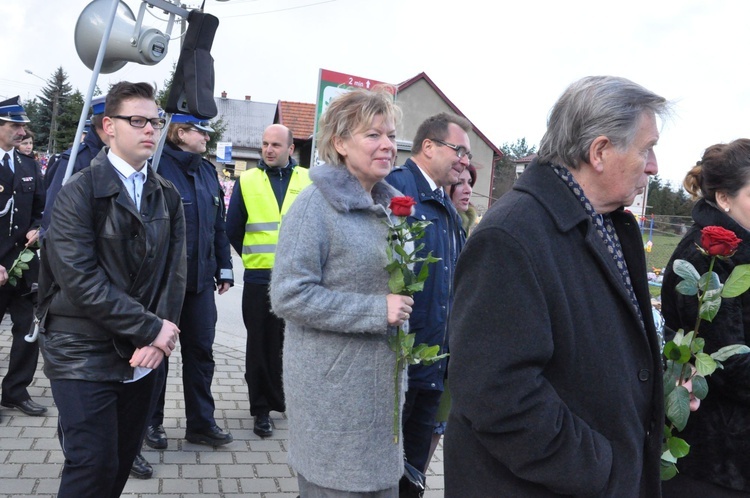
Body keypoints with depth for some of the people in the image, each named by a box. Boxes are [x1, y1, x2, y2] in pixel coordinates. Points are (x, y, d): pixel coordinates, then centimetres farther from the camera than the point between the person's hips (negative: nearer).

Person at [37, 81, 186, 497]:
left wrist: (158, 336, -10)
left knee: (123, 461, 12)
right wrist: (151, 328, -16)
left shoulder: (167, 196, 9)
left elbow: (174, 271, 4)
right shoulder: (79, 191, -7)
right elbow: (79, 279, -16)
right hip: (84, 356, -5)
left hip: (141, 357, 5)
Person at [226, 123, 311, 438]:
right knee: (262, 345, 5)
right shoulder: (247, 181, 4)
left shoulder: (308, 181, 5)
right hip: (259, 279, -1)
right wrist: (254, 258, 12)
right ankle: (261, 409, 17)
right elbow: (233, 229, 9)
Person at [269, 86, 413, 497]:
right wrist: (376, 310, -20)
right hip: (332, 389, -7)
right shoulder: (316, 205, -13)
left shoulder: (386, 204, 10)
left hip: (381, 382, 7)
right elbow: (289, 295, -19)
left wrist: (401, 304, 7)